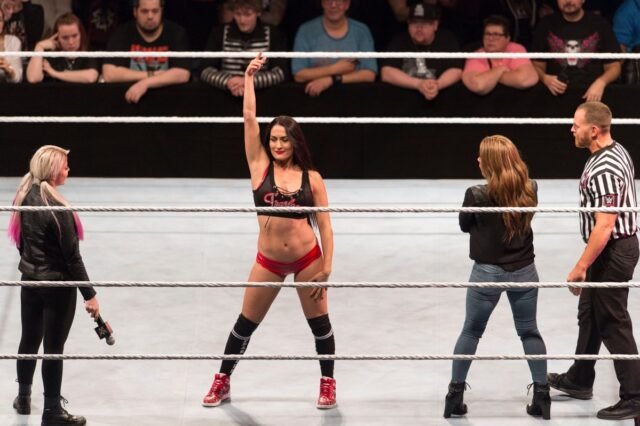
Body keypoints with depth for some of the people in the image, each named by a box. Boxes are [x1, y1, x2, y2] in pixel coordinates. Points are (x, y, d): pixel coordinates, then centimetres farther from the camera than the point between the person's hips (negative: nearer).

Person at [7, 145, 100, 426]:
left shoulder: (26, 198, -2)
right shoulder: (57, 209, -24)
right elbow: (72, 256, -20)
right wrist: (89, 294, -14)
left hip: (30, 279, 7)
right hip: (58, 283, -7)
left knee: (29, 339, 21)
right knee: (54, 347, 4)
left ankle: (23, 398, 37)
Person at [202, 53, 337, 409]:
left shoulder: (312, 178, -4)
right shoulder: (260, 167, -3)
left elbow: (324, 224, -2)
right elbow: (250, 119, -8)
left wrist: (327, 267, -7)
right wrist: (249, 79, -11)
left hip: (308, 259, -1)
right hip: (269, 261, 1)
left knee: (320, 322, 8)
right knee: (246, 324, 8)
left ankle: (328, 384, 25)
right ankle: (223, 382, 22)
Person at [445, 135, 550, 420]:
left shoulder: (477, 196, -18)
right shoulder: (530, 190, -8)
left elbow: (465, 226, 0)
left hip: (487, 273, -2)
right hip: (524, 271, 2)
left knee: (471, 332, 14)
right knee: (529, 332, 15)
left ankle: (455, 395, 17)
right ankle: (542, 396, 14)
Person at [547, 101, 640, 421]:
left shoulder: (603, 171, -27)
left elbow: (604, 226, -28)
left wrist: (581, 266, -23)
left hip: (612, 252, -11)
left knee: (613, 325, -3)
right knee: (589, 314, 23)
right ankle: (579, 380, 38)